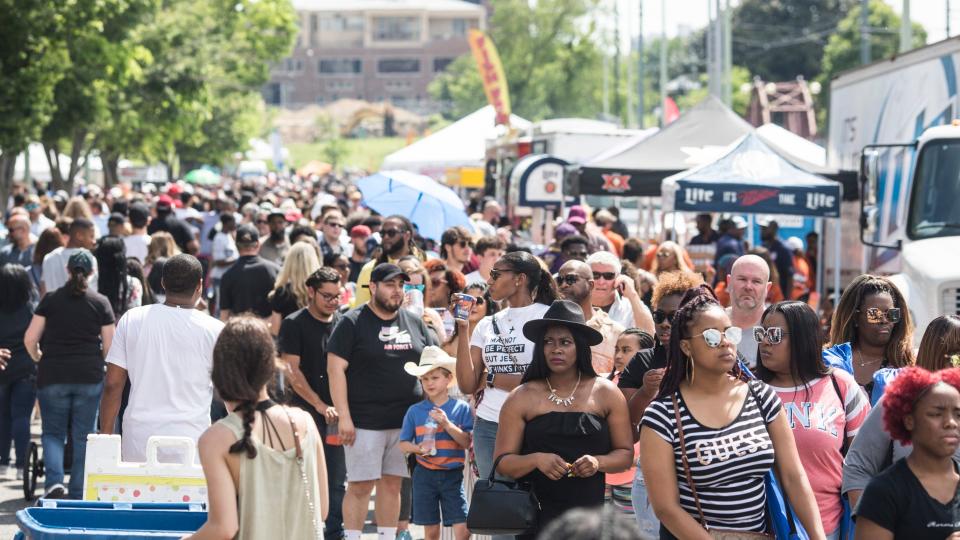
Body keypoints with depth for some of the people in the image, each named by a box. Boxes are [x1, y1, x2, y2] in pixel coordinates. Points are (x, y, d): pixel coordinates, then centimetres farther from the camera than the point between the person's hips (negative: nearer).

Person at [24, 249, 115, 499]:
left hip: (52, 375, 0)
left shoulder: (50, 299, 0)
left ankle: (54, 481, -12)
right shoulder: (101, 302, 0)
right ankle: (78, 493, 10)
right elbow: (109, 346, 0)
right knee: (84, 436, 9)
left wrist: (39, 357, 18)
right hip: (90, 376, 0)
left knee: (52, 432, 10)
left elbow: (30, 339, -2)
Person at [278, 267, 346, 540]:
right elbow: (292, 370, -7)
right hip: (306, 412, -4)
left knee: (337, 481, 5)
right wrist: (320, 405, -13)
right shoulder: (294, 324, -2)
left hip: (337, 412, 4)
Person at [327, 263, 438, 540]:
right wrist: (344, 417, -14)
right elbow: (335, 369, -7)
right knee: (360, 486, -3)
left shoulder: (414, 322, 12)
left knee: (392, 484, 9)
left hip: (406, 421, 4)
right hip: (365, 421, -4)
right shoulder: (353, 323, -3)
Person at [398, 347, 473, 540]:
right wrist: (418, 448, -14)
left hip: (452, 475, -1)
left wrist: (447, 424, -19)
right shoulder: (415, 411, 3)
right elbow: (403, 444, 6)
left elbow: (466, 442, -7)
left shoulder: (461, 408, -1)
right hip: (425, 474, 1)